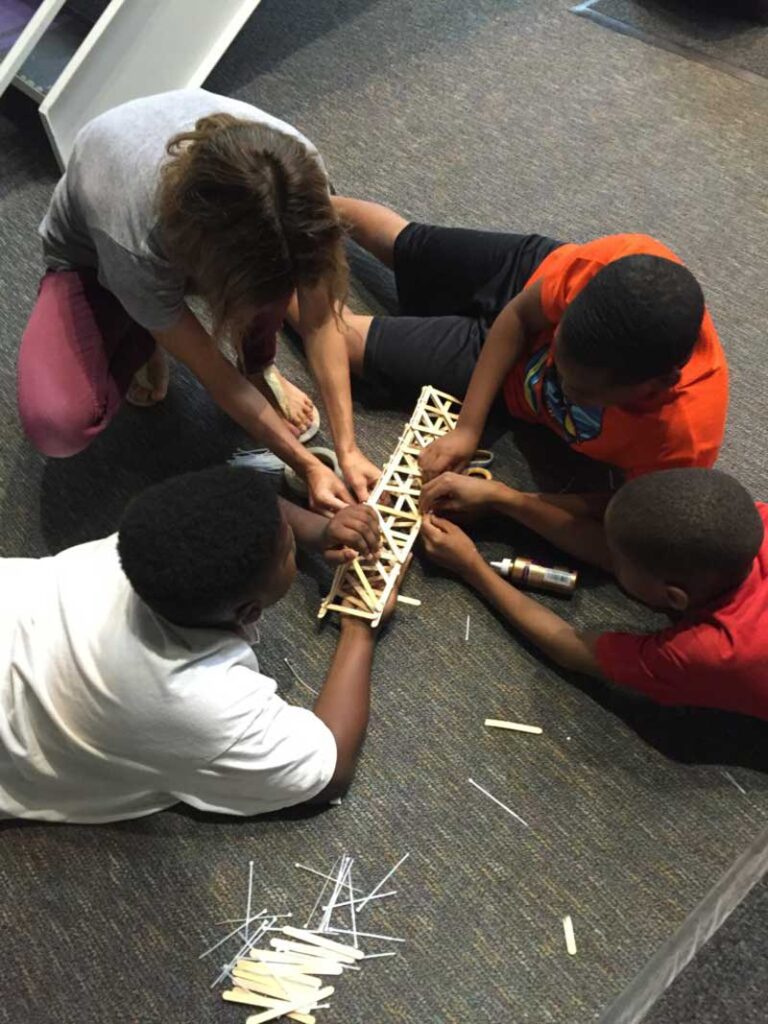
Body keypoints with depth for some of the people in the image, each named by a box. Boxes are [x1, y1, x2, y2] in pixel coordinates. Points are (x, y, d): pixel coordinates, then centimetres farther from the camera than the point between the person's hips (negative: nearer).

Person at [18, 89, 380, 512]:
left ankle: (259, 367, -2)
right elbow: (213, 373, -29)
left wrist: (348, 450, -25)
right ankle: (140, 343, 5)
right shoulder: (136, 241, -43)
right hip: (92, 256, -2)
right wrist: (308, 468, -25)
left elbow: (320, 319, -23)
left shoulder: (297, 172, -34)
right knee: (56, 427, -26)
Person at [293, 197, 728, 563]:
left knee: (345, 337, 6)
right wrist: (468, 426, -25)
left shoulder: (682, 442, -44)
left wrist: (504, 498, -33)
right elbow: (520, 315, -20)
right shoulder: (623, 260, -39)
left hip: (517, 382, 0)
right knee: (399, 243, 25)